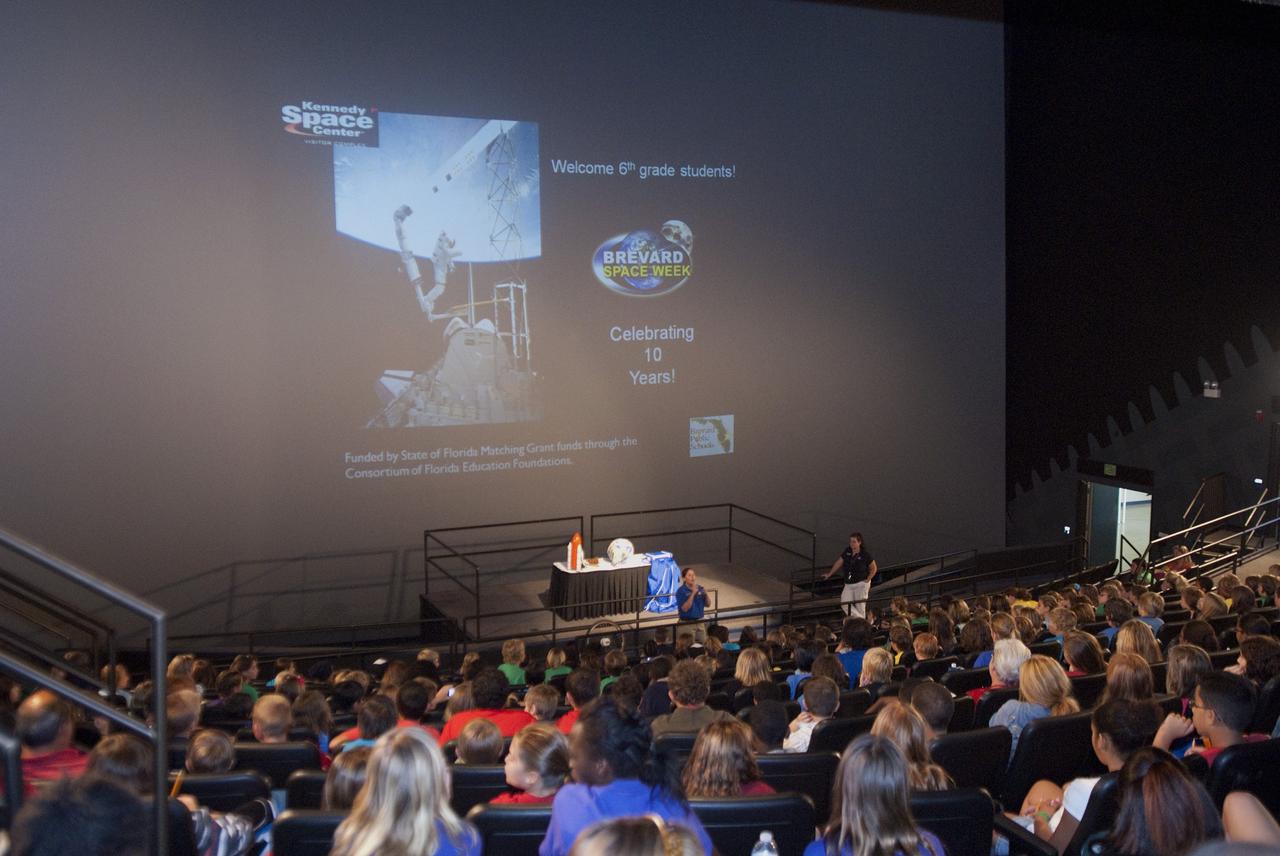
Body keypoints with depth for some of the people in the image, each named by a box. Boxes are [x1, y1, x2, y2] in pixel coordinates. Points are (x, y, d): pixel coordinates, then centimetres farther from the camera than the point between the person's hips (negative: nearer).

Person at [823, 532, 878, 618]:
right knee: (844, 603, -6)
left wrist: (867, 580, -6)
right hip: (848, 584, 5)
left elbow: (874, 568, 1)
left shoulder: (865, 555, -10)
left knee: (860, 606, -1)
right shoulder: (847, 551, 1)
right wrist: (829, 574, 11)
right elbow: (838, 563, 10)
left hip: (861, 584, -5)